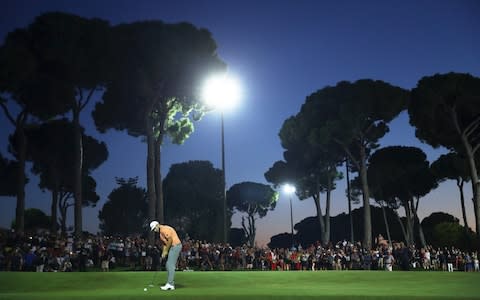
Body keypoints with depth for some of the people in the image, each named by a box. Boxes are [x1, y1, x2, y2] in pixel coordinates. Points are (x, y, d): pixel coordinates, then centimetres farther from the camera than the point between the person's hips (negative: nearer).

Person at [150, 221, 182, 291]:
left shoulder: (164, 229, -12)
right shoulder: (161, 232, 20)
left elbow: (170, 240, -19)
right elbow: (165, 243, 21)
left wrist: (166, 251, -12)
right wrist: (164, 252, 8)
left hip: (175, 246, -10)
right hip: (173, 247, 10)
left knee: (171, 265, -11)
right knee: (169, 266, 10)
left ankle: (170, 284, -11)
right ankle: (171, 284, 12)